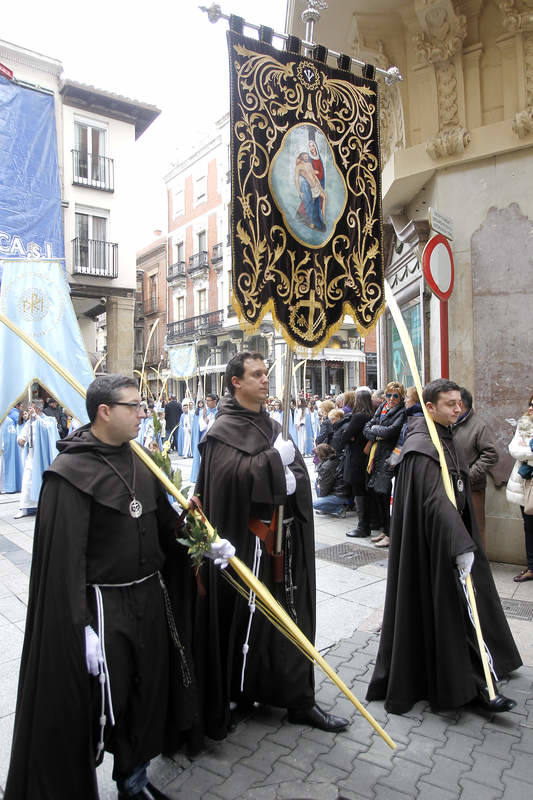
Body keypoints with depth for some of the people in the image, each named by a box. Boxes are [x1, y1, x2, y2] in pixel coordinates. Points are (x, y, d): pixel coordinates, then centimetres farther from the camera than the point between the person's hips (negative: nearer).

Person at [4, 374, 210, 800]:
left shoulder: (141, 462, 4)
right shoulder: (70, 473, -17)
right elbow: (64, 556, -20)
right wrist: (81, 627, -21)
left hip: (151, 596, 7)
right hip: (103, 604, -7)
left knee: (148, 694, 18)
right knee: (96, 707, 4)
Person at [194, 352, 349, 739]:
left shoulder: (272, 426, 13)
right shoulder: (223, 430, -8)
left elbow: (299, 473, 9)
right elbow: (233, 475, -25)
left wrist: (289, 480, -10)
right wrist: (275, 461, -17)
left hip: (284, 540, 7)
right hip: (248, 543, -6)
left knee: (292, 617, 12)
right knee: (245, 617, 4)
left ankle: (299, 699, 25)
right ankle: (238, 694, 25)